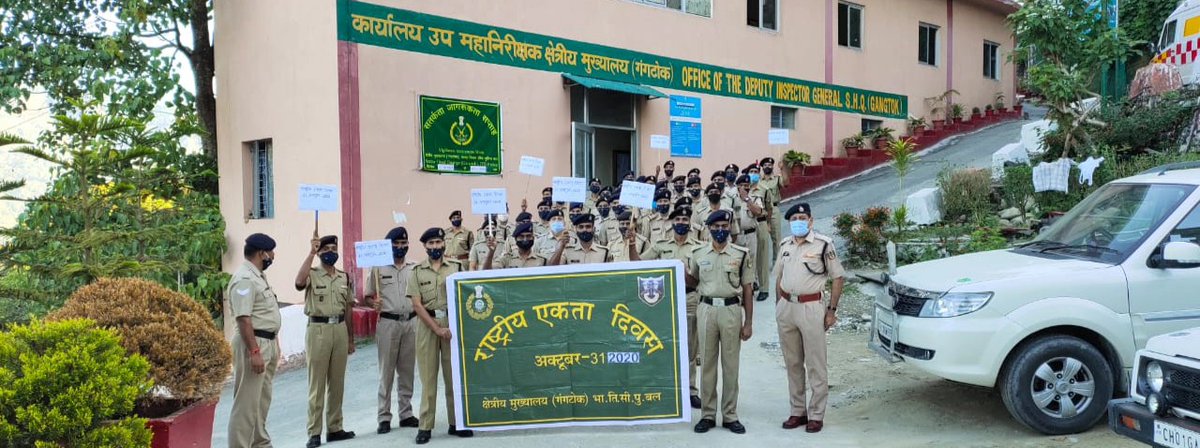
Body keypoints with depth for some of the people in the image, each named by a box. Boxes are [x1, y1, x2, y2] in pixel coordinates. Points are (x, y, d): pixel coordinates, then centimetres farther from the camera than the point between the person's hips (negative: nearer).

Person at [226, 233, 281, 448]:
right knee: (246, 403, -6)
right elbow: (243, 319, -24)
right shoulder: (244, 279, -17)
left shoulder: (258, 276, 15)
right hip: (252, 343, -11)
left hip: (267, 343, 11)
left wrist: (273, 347, 21)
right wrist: (254, 352, -27)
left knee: (262, 400, 19)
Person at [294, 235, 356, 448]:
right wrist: (311, 253, -24)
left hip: (340, 329, 5)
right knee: (317, 384, 0)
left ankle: (334, 428, 20)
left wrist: (351, 339, 14)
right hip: (318, 329, -5)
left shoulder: (345, 277, 12)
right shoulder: (312, 274, -2)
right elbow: (299, 282, -28)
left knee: (337, 383, 10)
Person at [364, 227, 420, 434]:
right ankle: (384, 417, 8)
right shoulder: (378, 268, 2)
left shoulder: (415, 268, 9)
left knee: (407, 370, 9)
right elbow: (368, 295, 4)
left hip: (411, 322, 3)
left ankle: (406, 414, 18)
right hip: (388, 323, -3)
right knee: (386, 371, 0)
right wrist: (373, 303, -16)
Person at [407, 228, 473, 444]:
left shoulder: (456, 267, 5)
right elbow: (417, 305, -3)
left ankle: (456, 422, 14)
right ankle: (425, 426, 8)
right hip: (427, 326, 0)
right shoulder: (417, 271, 3)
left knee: (454, 375, 5)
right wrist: (437, 328, -11)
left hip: (453, 323, 1)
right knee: (428, 376, 3)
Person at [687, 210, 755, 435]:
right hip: (706, 309, 2)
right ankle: (707, 415, 15)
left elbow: (747, 290, 2)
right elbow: (693, 281, 20)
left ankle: (730, 415, 14)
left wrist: (749, 322, -2)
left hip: (731, 310, -1)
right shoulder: (698, 254, 6)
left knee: (731, 364, 5)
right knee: (707, 363, 6)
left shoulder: (741, 254, 1)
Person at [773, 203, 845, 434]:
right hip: (786, 307, 5)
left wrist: (832, 310, -7)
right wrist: (779, 306, 12)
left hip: (811, 307, -5)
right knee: (792, 363, 11)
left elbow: (839, 278, -3)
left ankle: (816, 415, 8)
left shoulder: (823, 244, -5)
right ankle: (798, 411, 22)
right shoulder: (785, 245, 11)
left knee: (816, 365, 0)